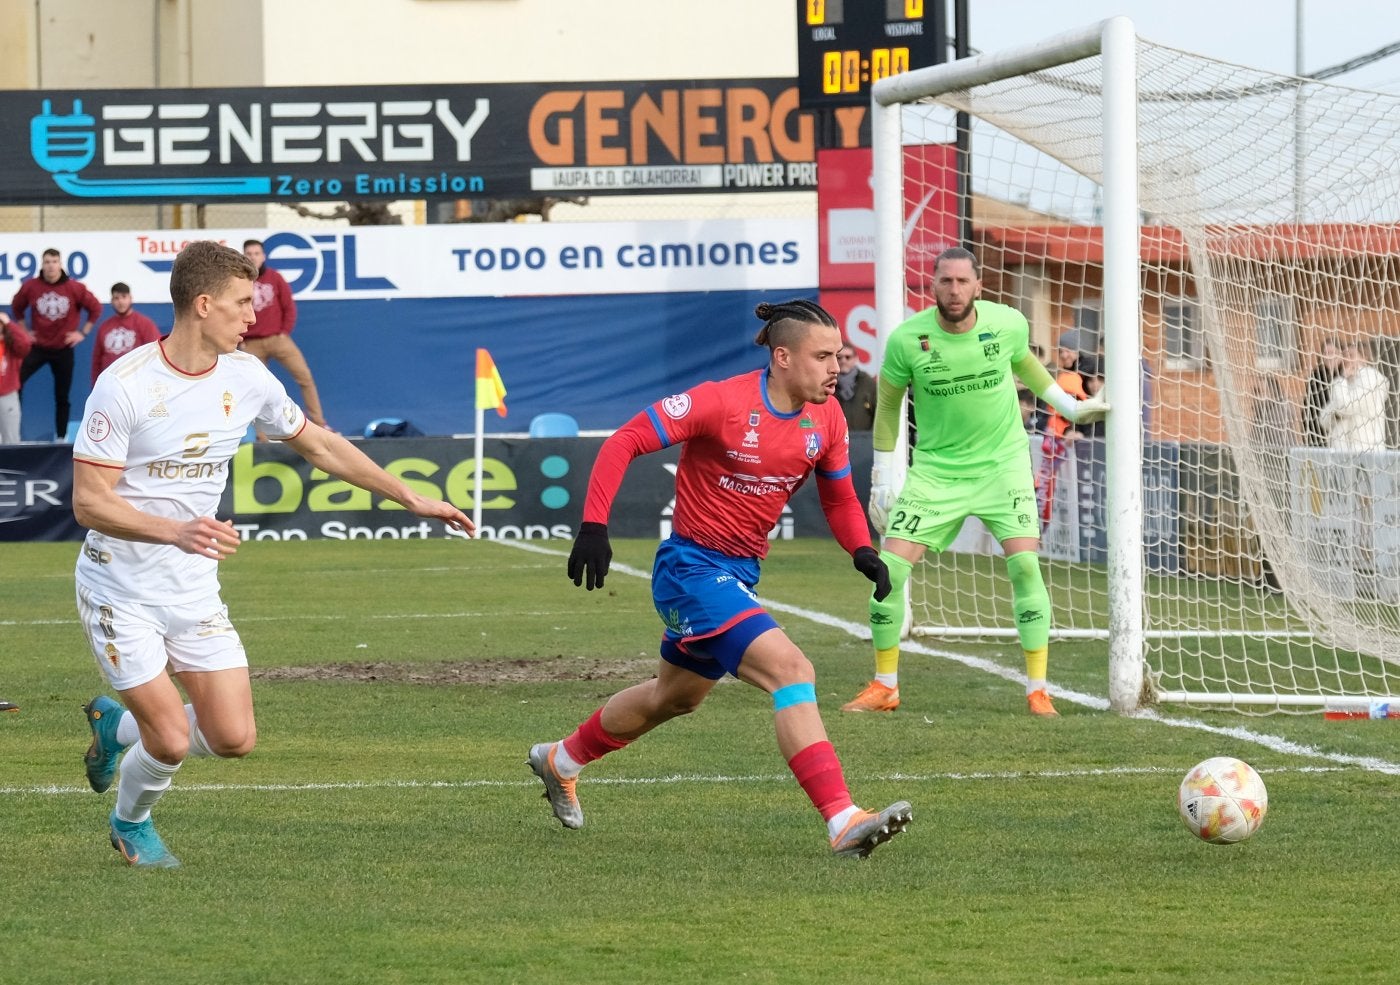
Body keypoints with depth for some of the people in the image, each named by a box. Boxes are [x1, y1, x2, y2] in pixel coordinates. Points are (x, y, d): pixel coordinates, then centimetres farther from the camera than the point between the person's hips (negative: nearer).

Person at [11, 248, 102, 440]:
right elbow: (17, 307, 11)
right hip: (37, 346, 0)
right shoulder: (30, 287, -7)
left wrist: (83, 332, 0)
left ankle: (60, 437, 19)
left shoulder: (74, 288, -10)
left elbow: (95, 308, 2)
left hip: (63, 349, 0)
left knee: (62, 397, 8)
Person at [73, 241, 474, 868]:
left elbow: (318, 444, 16)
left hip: (194, 592, 6)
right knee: (171, 742, -10)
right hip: (120, 592, -6)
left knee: (234, 738, -3)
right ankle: (130, 822, 24)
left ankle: (117, 725, 26)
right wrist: (175, 531, -34)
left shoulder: (245, 377, 1)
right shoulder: (125, 385, -18)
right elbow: (88, 502, -19)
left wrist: (411, 498, 17)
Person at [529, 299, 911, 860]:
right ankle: (843, 822, -29)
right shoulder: (722, 403, -21)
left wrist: (862, 551, -5)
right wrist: (593, 526, -24)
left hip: (740, 575, 9)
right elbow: (624, 443, -16)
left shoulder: (825, 418, -1)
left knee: (676, 697, 28)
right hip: (692, 567, -9)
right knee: (791, 670, -25)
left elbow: (839, 497, 14)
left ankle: (562, 760, 52)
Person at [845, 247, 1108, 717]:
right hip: (936, 467, 0)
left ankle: (1038, 690, -7)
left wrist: (1070, 406, 14)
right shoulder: (907, 339, -14)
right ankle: (884, 687, 9)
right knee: (890, 566, -9)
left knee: (1025, 562, -16)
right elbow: (888, 401, 3)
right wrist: (881, 477, 5)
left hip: (1003, 462, 0)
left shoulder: (1008, 323, -10)